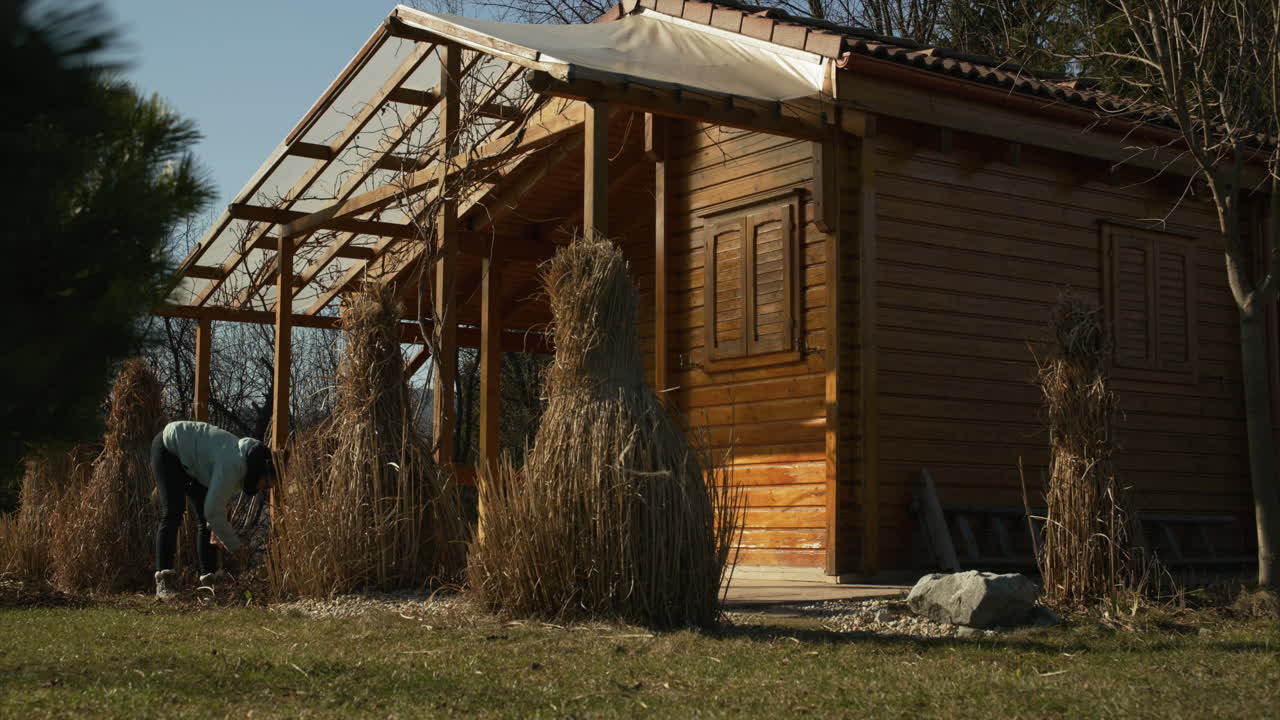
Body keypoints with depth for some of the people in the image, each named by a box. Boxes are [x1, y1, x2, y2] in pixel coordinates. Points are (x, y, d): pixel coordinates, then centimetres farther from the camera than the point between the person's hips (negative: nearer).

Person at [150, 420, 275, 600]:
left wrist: (216, 527, -1)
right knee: (173, 512, -21)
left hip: (189, 460, 10)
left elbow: (219, 498, 8)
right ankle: (164, 584, -26)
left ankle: (208, 579, 6)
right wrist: (234, 544, -24)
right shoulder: (233, 465, -36)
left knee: (207, 520, 3)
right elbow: (212, 509, -34)